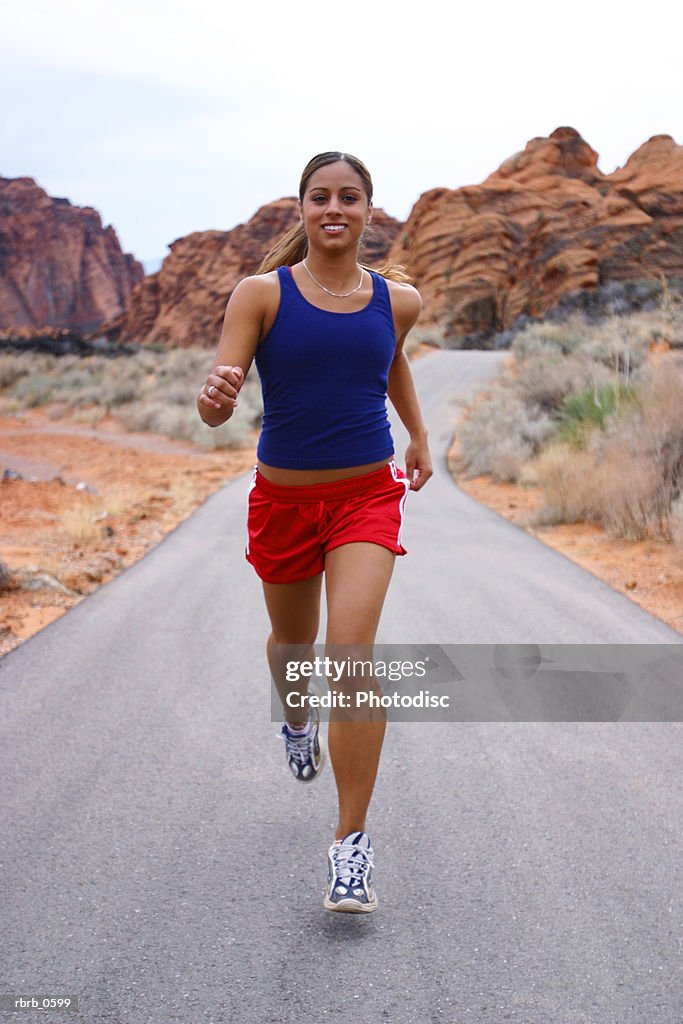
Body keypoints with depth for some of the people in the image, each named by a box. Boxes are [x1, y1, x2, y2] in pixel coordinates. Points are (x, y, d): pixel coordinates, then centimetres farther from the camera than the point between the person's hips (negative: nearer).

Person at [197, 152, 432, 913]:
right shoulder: (262, 294, -8)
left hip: (367, 494, 0)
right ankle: (297, 724, 58)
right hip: (283, 498, 0)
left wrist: (419, 435, 27)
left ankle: (352, 843, -10)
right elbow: (215, 404, -17)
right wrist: (216, 397, -40)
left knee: (352, 650, -18)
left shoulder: (396, 299, 0)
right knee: (292, 643, 20)